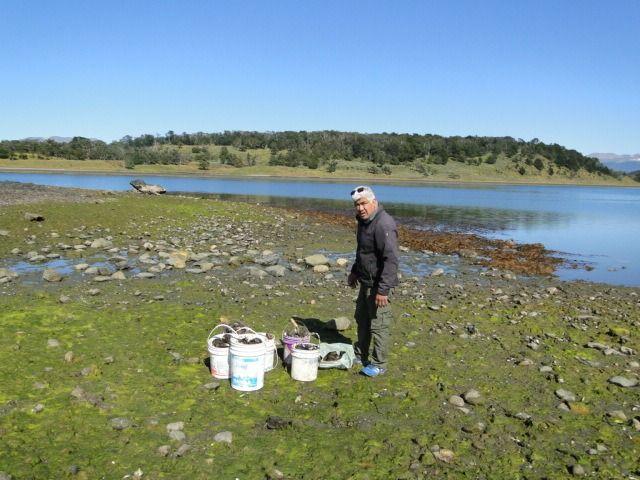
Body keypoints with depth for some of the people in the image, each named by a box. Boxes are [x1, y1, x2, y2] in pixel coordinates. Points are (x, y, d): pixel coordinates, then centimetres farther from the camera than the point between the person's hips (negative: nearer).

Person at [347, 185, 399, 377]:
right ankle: (360, 354, 39)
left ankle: (379, 364, 16)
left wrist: (383, 289, -29)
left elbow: (391, 260, -28)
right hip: (365, 282, 10)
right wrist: (354, 271, 26)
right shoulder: (364, 221, 7)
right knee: (362, 318, 22)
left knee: (378, 325, 1)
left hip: (378, 284, -10)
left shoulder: (383, 225, -25)